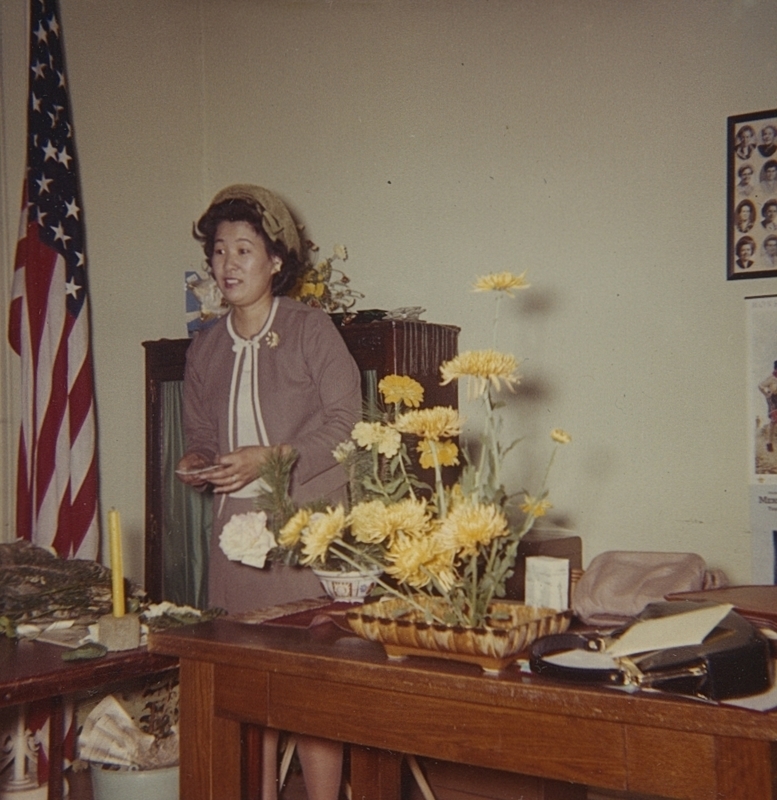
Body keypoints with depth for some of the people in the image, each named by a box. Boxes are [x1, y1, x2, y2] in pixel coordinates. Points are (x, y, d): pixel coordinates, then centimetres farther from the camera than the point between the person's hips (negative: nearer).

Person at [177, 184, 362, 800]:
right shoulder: (206, 348, 13)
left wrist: (271, 457, -15)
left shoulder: (312, 329, -3)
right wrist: (197, 464, 0)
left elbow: (344, 422, -7)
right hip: (235, 523, 5)